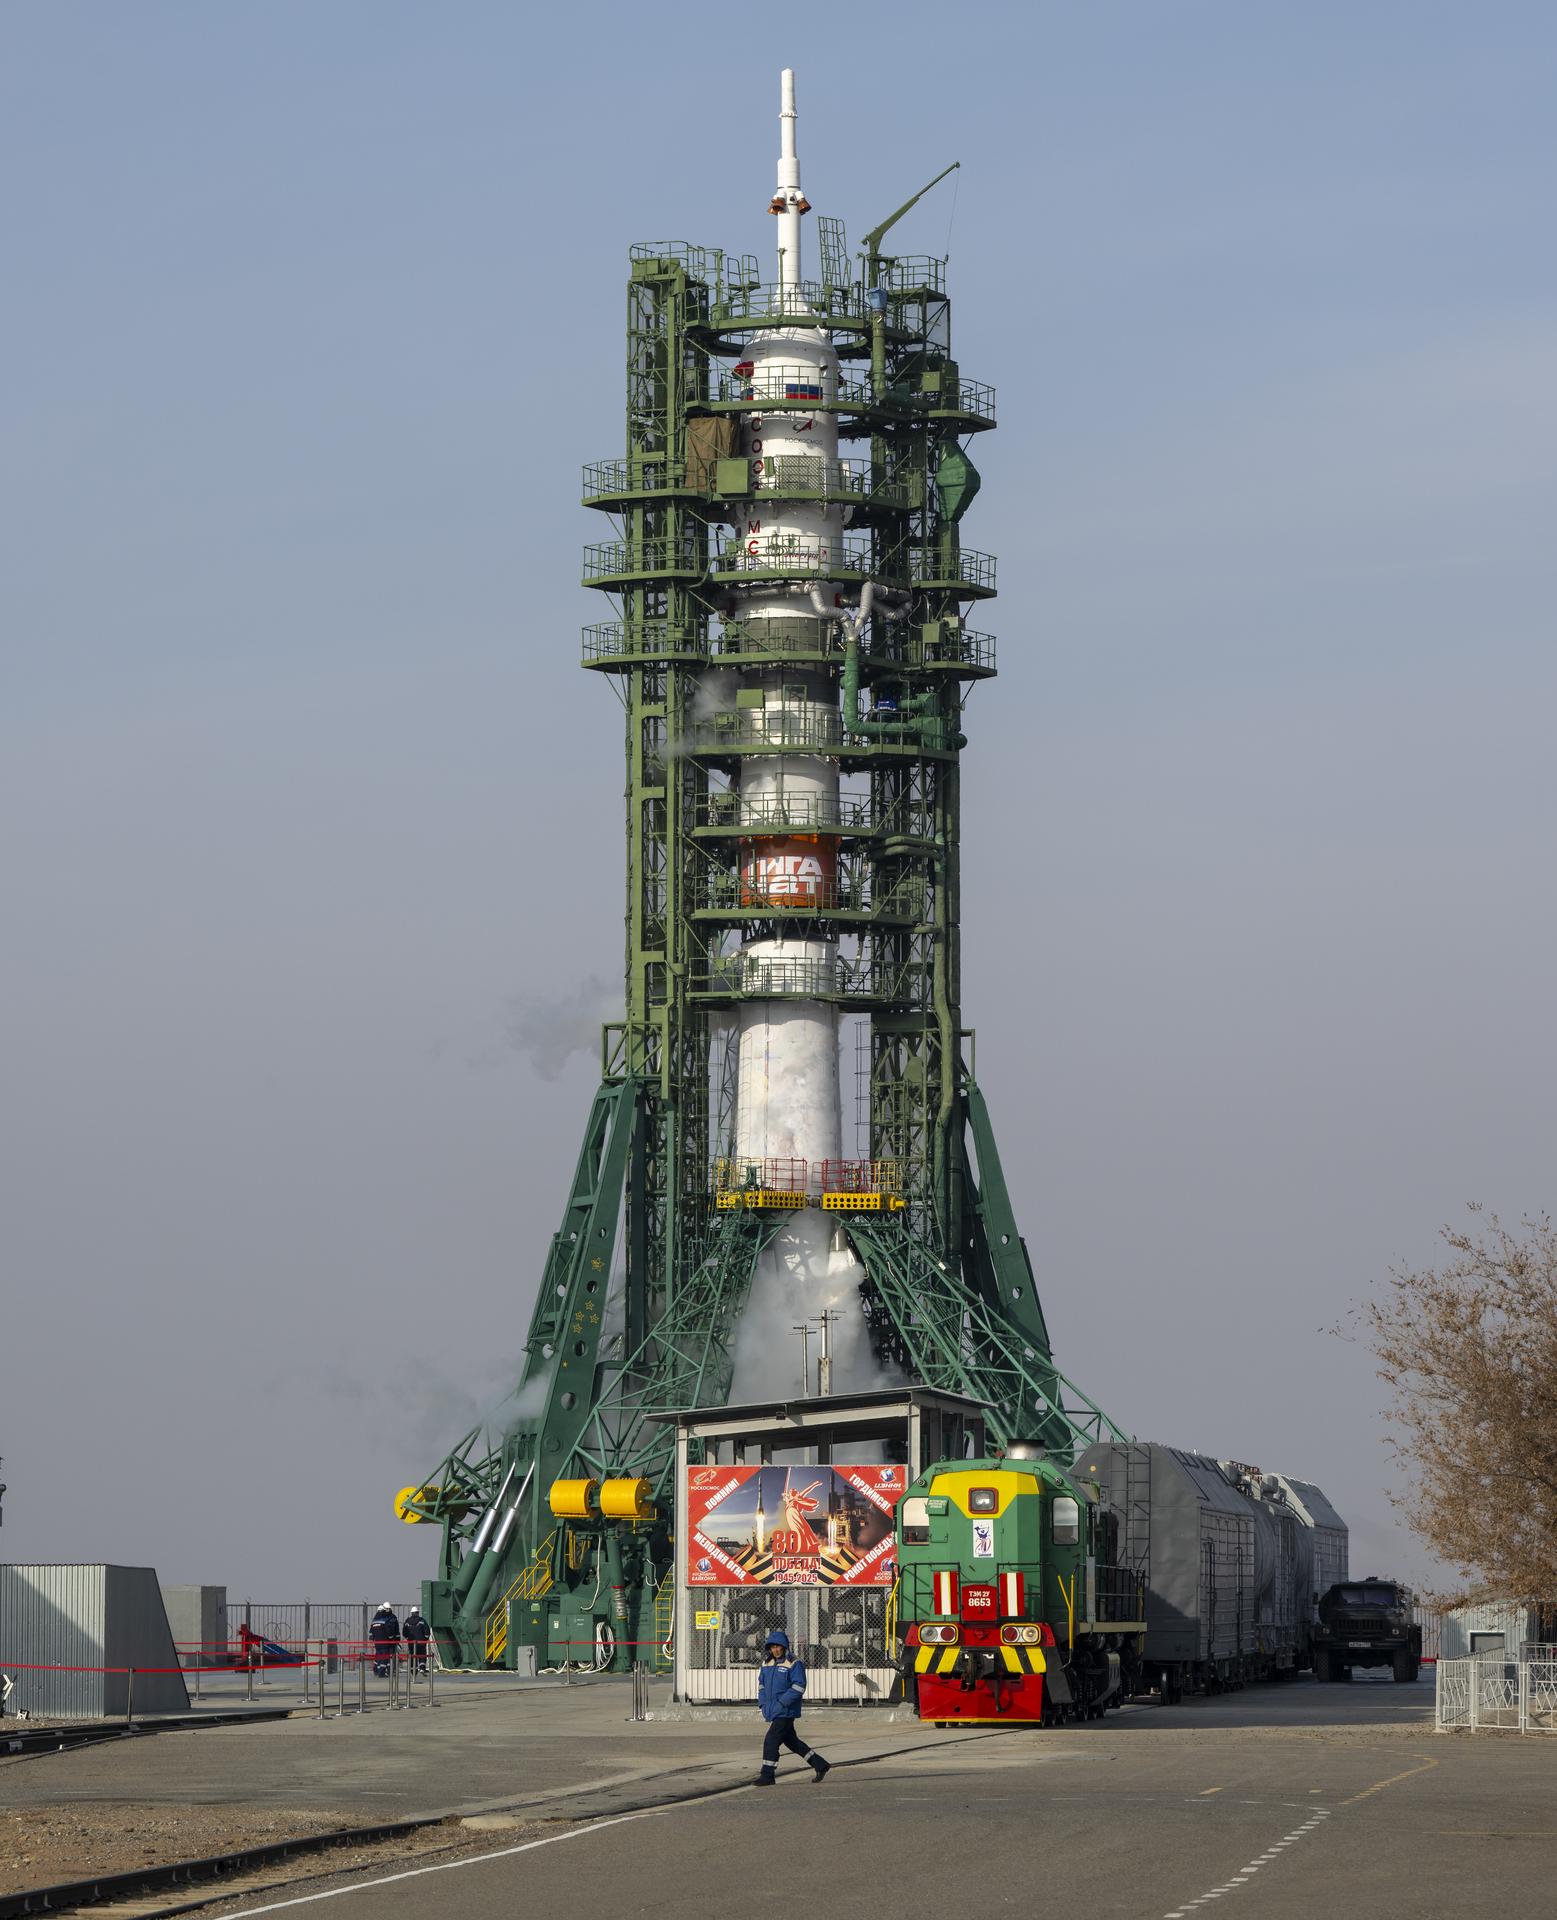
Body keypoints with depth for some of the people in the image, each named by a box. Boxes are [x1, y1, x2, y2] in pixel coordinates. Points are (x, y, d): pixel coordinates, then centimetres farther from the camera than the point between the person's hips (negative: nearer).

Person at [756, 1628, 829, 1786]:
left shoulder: (794, 1664, -11)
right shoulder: (767, 1663, 12)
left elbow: (799, 1687, -16)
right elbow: (762, 1683, 20)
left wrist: (782, 1702, -21)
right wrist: (763, 1703, 7)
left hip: (786, 1712, -8)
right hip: (773, 1711, 8)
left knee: (771, 1740, -12)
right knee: (791, 1741, 15)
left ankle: (767, 1775, -5)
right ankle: (820, 1765, 25)